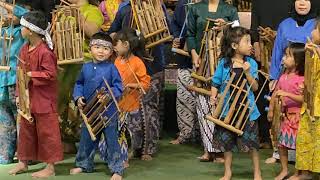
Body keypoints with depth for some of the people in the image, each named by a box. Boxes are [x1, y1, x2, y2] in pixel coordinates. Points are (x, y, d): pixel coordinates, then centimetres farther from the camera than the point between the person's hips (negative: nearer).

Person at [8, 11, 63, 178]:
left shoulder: (45, 52, -20)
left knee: (46, 132, 0)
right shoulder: (24, 49, 6)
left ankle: (50, 167, 9)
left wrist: (31, 75, -22)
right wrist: (19, 94, 9)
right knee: (25, 130, 18)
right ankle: (23, 162, 31)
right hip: (27, 98, 9)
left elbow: (50, 75, -22)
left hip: (44, 100, -9)